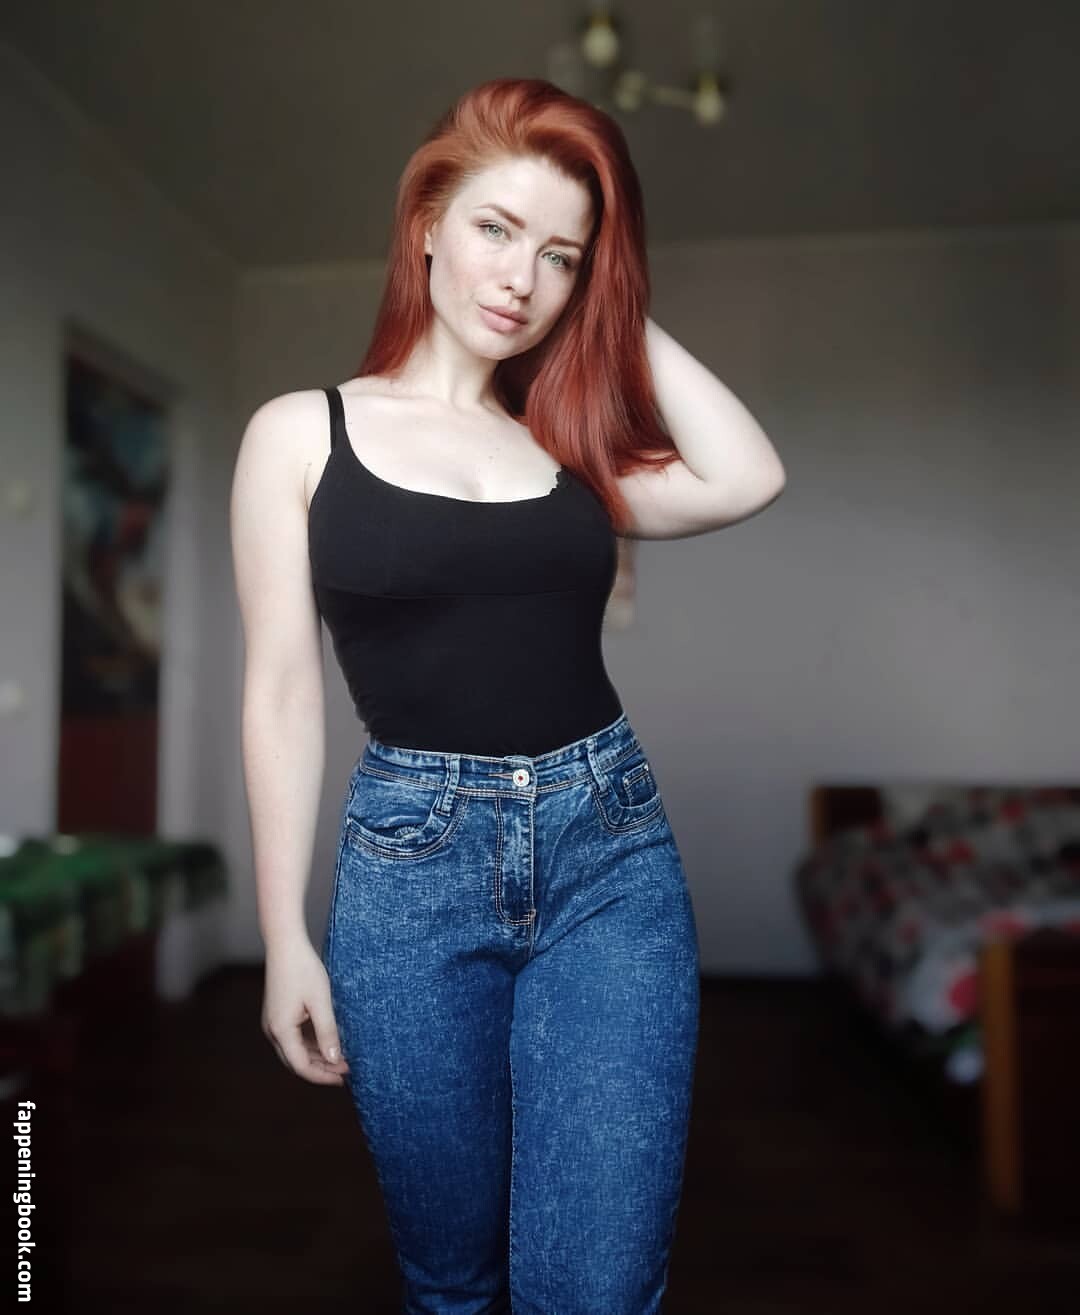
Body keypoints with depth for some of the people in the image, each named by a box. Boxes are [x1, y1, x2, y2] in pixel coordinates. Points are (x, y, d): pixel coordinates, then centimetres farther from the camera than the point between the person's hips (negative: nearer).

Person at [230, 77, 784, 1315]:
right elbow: (282, 691, -1)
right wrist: (285, 936, -2)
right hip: (410, 858, -1)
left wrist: (625, 314, 3)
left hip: (611, 846, 2)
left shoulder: (569, 442, 10)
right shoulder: (302, 432, 2)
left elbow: (746, 479, -7)